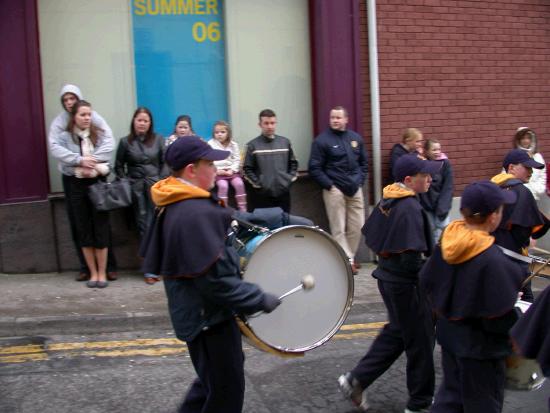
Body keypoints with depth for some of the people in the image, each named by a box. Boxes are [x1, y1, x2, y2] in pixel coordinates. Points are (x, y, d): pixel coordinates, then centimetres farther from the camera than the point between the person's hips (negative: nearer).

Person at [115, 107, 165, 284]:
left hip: (155, 186, -1)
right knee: (143, 226, 1)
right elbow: (119, 166, 10)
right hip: (136, 188, 1)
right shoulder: (125, 142, 6)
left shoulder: (158, 140, 5)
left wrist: (160, 182, -5)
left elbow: (165, 163, 4)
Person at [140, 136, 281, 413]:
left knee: (212, 381, 26)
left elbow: (154, 258, 15)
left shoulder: (173, 206, 5)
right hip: (208, 314, -10)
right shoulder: (196, 213, -27)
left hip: (196, 309, 10)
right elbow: (214, 278, -29)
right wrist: (259, 299, -22)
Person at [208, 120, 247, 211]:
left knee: (239, 183, -21)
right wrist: (216, 170, -15)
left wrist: (232, 170, -10)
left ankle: (243, 209, -15)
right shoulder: (211, 144, 3)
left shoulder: (233, 145, 10)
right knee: (223, 185, -29)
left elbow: (237, 160, 6)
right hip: (217, 172, -2)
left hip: (231, 171, 2)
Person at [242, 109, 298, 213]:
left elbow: (293, 163, 17)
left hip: (283, 193, 4)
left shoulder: (285, 142, 10)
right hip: (262, 194, -4)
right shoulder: (252, 145, -2)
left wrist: (290, 178, 4)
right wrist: (257, 183, -11)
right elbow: (247, 169, -3)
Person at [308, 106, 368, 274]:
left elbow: (364, 162, 21)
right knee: (339, 229, -4)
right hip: (334, 190, -5)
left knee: (357, 227, 6)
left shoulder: (356, 138, 11)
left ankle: (350, 256, 20)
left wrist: (360, 181, 9)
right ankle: (348, 260, 2)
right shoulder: (322, 140, -4)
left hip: (355, 189, 5)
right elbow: (315, 168, -6)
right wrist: (329, 185, -11)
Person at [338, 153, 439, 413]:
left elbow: (370, 236, 12)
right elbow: (411, 260, -27)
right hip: (406, 283, -9)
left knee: (396, 333, 24)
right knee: (420, 341, 9)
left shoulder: (388, 199, 3)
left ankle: (356, 380, 25)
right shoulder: (410, 208, -24)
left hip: (388, 276, 9)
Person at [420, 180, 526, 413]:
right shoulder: (491, 260, -29)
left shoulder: (447, 240, -7)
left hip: (449, 333, 7)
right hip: (479, 343, -7)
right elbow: (499, 315, -23)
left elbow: (426, 282, 4)